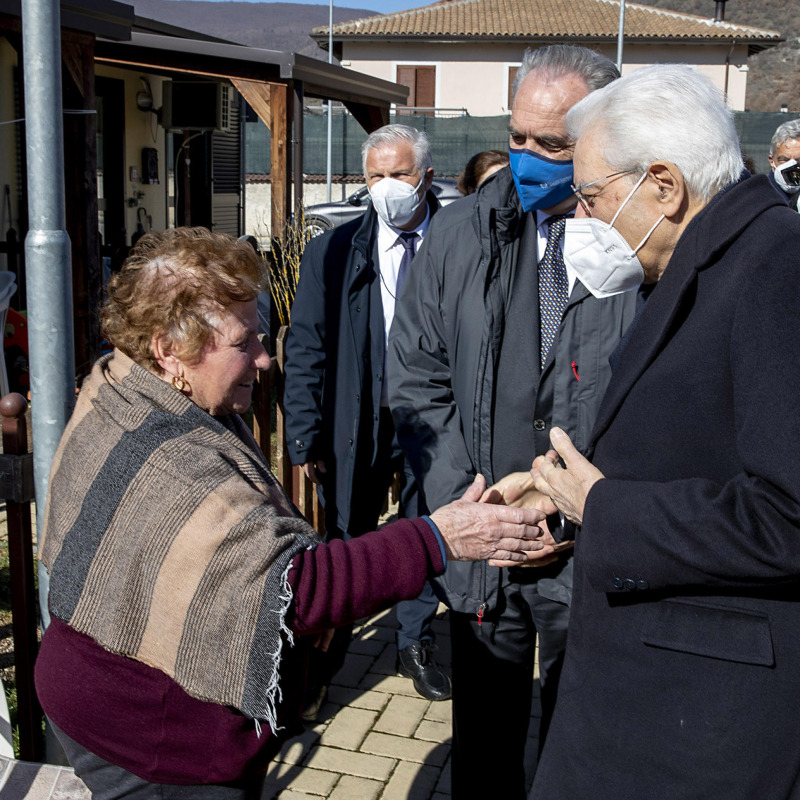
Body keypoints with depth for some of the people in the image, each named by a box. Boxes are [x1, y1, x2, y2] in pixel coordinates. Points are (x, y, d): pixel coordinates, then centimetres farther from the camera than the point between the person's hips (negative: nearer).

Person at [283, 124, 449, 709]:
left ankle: (416, 645, 38)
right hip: (357, 421, 0)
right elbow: (305, 350, -1)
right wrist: (306, 434, -8)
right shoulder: (331, 253, -1)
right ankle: (324, 662, 30)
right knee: (346, 541, 10)